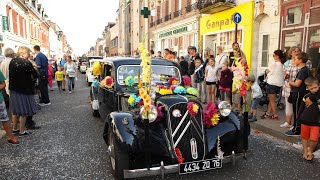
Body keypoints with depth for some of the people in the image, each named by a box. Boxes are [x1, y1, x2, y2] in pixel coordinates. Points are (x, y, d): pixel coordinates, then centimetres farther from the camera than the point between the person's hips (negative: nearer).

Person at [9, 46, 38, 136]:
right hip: (24, 90, -7)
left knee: (15, 110, 19)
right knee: (24, 111, 5)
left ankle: (14, 129, 31)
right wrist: (30, 76, 6)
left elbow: (10, 74, 7)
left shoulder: (12, 61, 1)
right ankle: (22, 131, 14)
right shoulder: (27, 63, -18)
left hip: (14, 89, 7)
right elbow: (35, 75, -15)